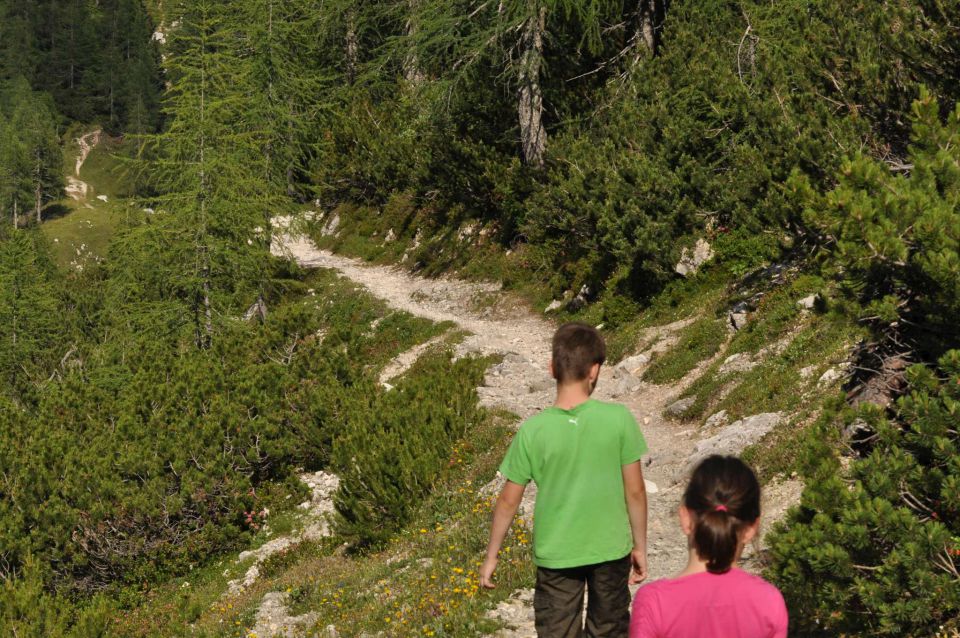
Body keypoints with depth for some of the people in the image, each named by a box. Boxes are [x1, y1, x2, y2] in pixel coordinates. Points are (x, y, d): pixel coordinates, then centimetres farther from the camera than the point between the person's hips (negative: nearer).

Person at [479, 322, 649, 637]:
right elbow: (635, 491, -7)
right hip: (611, 550, 1)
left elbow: (508, 501, -7)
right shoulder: (619, 418, -15)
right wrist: (640, 546, 7)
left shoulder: (533, 430, -16)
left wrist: (491, 556, 6)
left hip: (556, 555, -1)